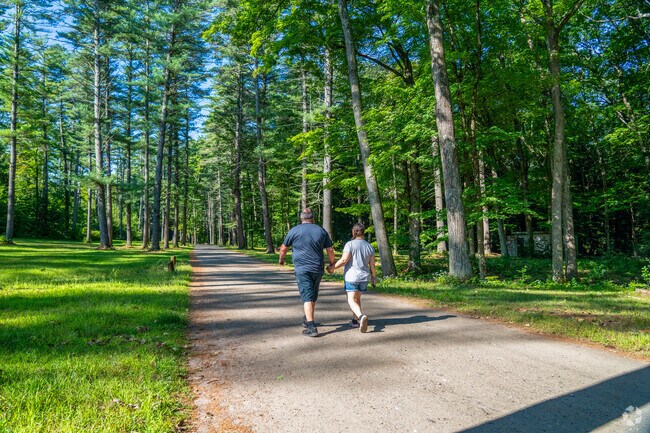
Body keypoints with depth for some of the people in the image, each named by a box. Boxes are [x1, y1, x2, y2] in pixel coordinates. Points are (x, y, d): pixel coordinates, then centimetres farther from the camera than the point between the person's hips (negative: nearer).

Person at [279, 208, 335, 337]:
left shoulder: (294, 231, -2)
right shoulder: (321, 231, 6)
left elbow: (283, 248, 8)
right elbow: (330, 250, 8)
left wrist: (281, 259, 28)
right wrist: (332, 264, 23)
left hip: (302, 269, -3)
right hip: (318, 269, 4)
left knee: (307, 297, -6)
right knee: (313, 296, 19)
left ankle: (311, 327, -15)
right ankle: (307, 320, 36)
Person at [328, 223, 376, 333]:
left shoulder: (350, 244, -10)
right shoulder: (369, 246, 5)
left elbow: (344, 259, -17)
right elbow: (372, 264, 6)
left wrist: (332, 267, -5)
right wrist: (374, 277, 17)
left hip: (352, 276, -5)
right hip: (364, 276, 5)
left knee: (351, 300, -4)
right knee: (357, 298, 19)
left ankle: (361, 316, -28)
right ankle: (355, 320, 25)